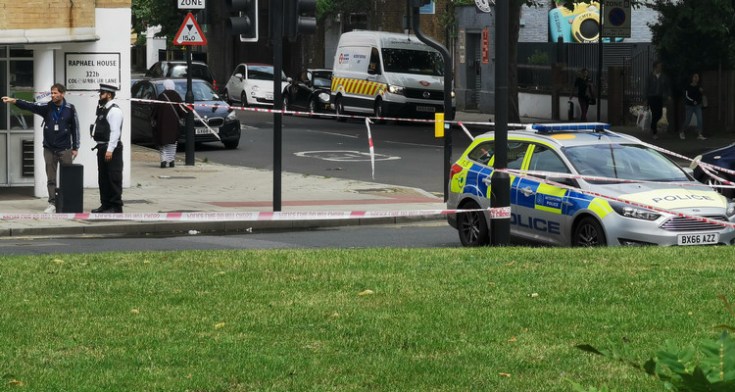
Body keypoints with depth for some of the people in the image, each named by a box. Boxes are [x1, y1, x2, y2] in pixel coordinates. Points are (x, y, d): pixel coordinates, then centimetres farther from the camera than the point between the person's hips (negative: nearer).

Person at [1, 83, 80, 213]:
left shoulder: (70, 109, -5)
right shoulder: (47, 107, -1)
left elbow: (75, 128, 0)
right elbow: (31, 106, -14)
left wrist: (75, 148, 0)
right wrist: (14, 101, -30)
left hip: (65, 149, -2)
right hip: (49, 149, 2)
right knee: (50, 178, 4)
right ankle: (52, 204, 9)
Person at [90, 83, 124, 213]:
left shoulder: (114, 110, -14)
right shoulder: (103, 109, 17)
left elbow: (115, 131, -19)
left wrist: (110, 150, -23)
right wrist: (102, 148, 16)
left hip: (111, 149, -10)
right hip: (102, 148, 10)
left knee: (113, 178, -6)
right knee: (103, 178, 14)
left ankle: (116, 206, -3)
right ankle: (106, 204, 21)